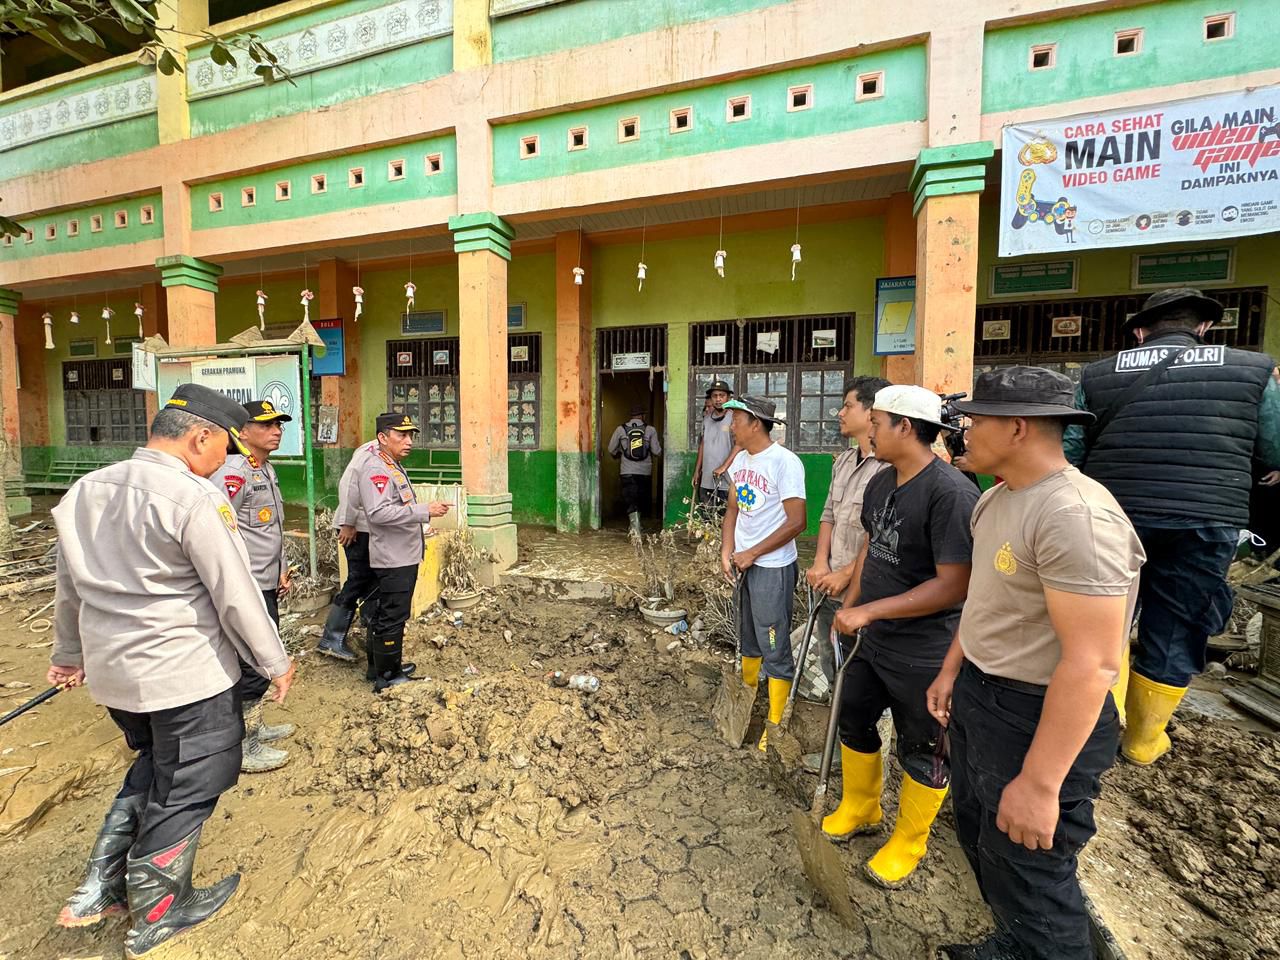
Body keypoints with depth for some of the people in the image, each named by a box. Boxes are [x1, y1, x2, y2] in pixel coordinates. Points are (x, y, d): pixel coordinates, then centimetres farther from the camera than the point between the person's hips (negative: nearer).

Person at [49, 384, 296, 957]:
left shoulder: (84, 491, 4)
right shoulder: (194, 499, -21)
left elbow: (69, 587, 14)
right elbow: (236, 596, -19)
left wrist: (70, 654, 28)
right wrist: (276, 663, -7)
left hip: (110, 669, 8)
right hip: (186, 672, -7)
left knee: (153, 767, 29)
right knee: (188, 786, 13)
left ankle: (100, 889, 34)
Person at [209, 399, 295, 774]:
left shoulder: (267, 469, 13)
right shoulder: (233, 472, -17)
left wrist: (281, 569, 16)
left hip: (267, 586, 10)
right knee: (253, 667, 1)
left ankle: (253, 726, 37)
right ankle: (243, 748, 17)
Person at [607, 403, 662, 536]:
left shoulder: (621, 429, -1)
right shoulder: (650, 430, -2)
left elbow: (611, 450, 6)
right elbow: (657, 452, -3)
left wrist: (619, 455, 28)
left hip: (627, 472, -1)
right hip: (645, 472, 1)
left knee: (631, 501, -1)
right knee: (642, 500, 18)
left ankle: (636, 529, -15)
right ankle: (635, 526, 31)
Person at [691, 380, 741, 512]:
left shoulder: (734, 417, -8)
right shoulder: (707, 418, 13)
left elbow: (740, 444, -15)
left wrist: (724, 467, -20)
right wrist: (697, 471, 18)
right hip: (706, 481, 6)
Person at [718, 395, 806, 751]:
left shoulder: (784, 462, -18)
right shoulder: (740, 460, 5)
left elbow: (795, 523, -19)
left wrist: (752, 554, -15)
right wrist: (727, 552, -1)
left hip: (773, 568, -8)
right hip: (743, 564, 8)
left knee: (775, 651, 3)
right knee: (748, 640, 22)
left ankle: (775, 727, 19)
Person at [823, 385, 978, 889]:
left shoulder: (951, 493, -25)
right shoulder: (880, 483, 1)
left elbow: (954, 585, -27)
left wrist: (869, 611, -24)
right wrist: (849, 605, 9)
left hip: (923, 655, -8)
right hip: (874, 641, 8)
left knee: (922, 751, 15)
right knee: (852, 720, 23)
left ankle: (908, 842, 40)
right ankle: (860, 809, 48)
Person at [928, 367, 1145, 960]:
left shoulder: (1075, 515, -27)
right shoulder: (998, 497, 3)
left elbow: (1091, 662, -28)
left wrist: (1040, 782, -25)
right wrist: (952, 668, 17)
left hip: (1041, 716, -9)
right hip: (978, 693, 10)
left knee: (1027, 874, 11)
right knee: (977, 829, 27)